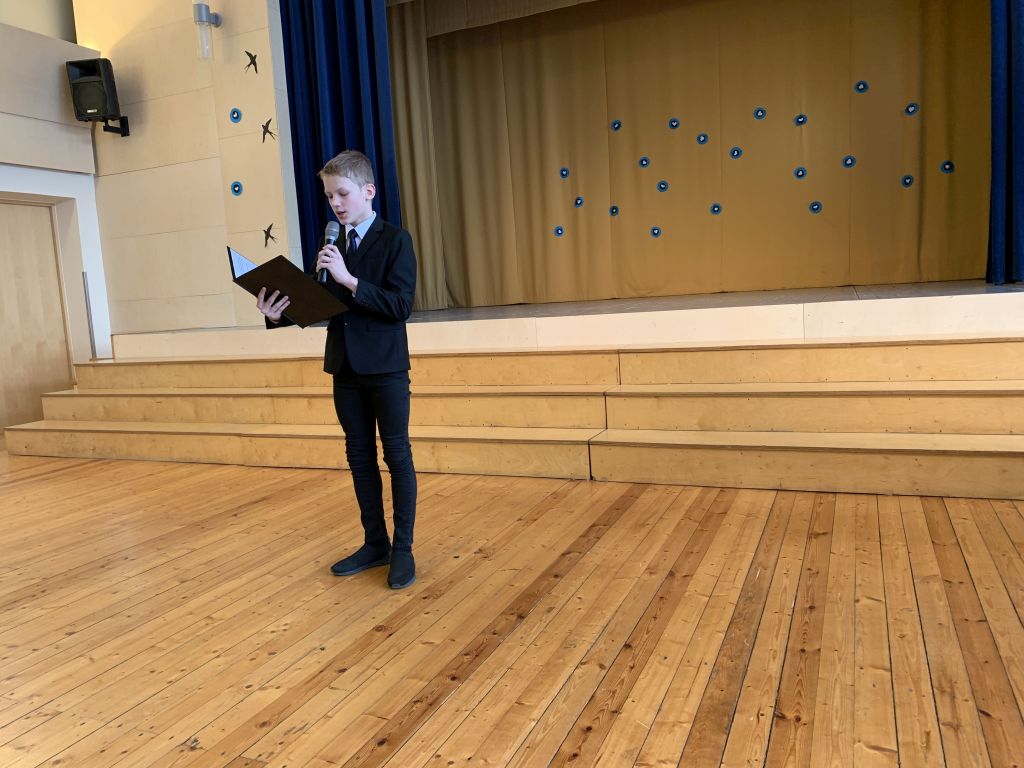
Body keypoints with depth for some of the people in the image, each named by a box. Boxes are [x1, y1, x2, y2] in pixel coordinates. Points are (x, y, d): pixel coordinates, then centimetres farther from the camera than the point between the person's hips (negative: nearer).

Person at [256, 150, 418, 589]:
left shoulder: (395, 240, -7)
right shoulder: (330, 245, 10)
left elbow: (401, 305, -17)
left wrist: (350, 280, -25)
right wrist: (280, 314, -8)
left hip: (386, 366, -6)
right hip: (345, 367, 6)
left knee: (397, 454, 2)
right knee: (359, 456, 11)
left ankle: (403, 548, 12)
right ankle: (374, 543, 24)